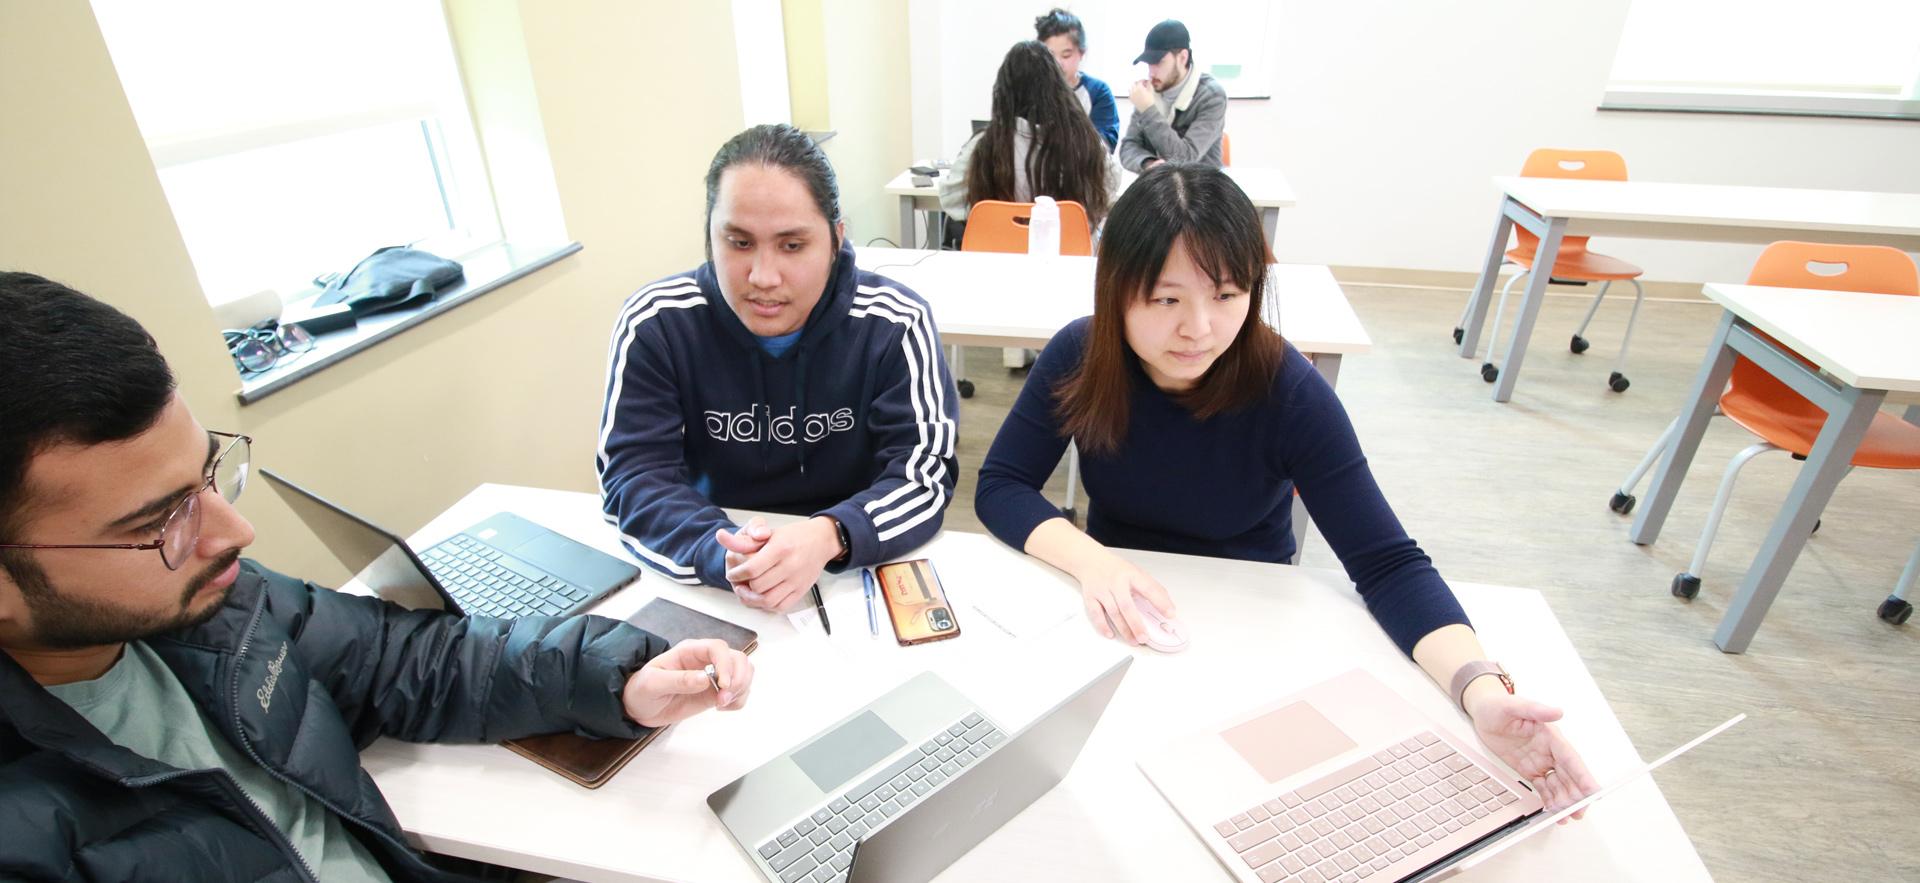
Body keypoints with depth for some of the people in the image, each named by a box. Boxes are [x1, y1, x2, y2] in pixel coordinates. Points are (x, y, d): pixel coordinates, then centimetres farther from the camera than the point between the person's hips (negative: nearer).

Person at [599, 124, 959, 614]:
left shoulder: (893, 322, -12)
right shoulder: (653, 322, -9)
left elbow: (926, 475, -16)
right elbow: (634, 475, -12)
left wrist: (829, 537, -35)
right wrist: (722, 554, -32)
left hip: (860, 572, -1)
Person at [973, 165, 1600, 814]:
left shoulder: (1288, 390, -22)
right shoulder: (1078, 357, -16)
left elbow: (1385, 561, -21)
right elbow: (1000, 486, -15)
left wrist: (1481, 690, -38)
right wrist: (1091, 562, -34)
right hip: (1114, 614, 1)